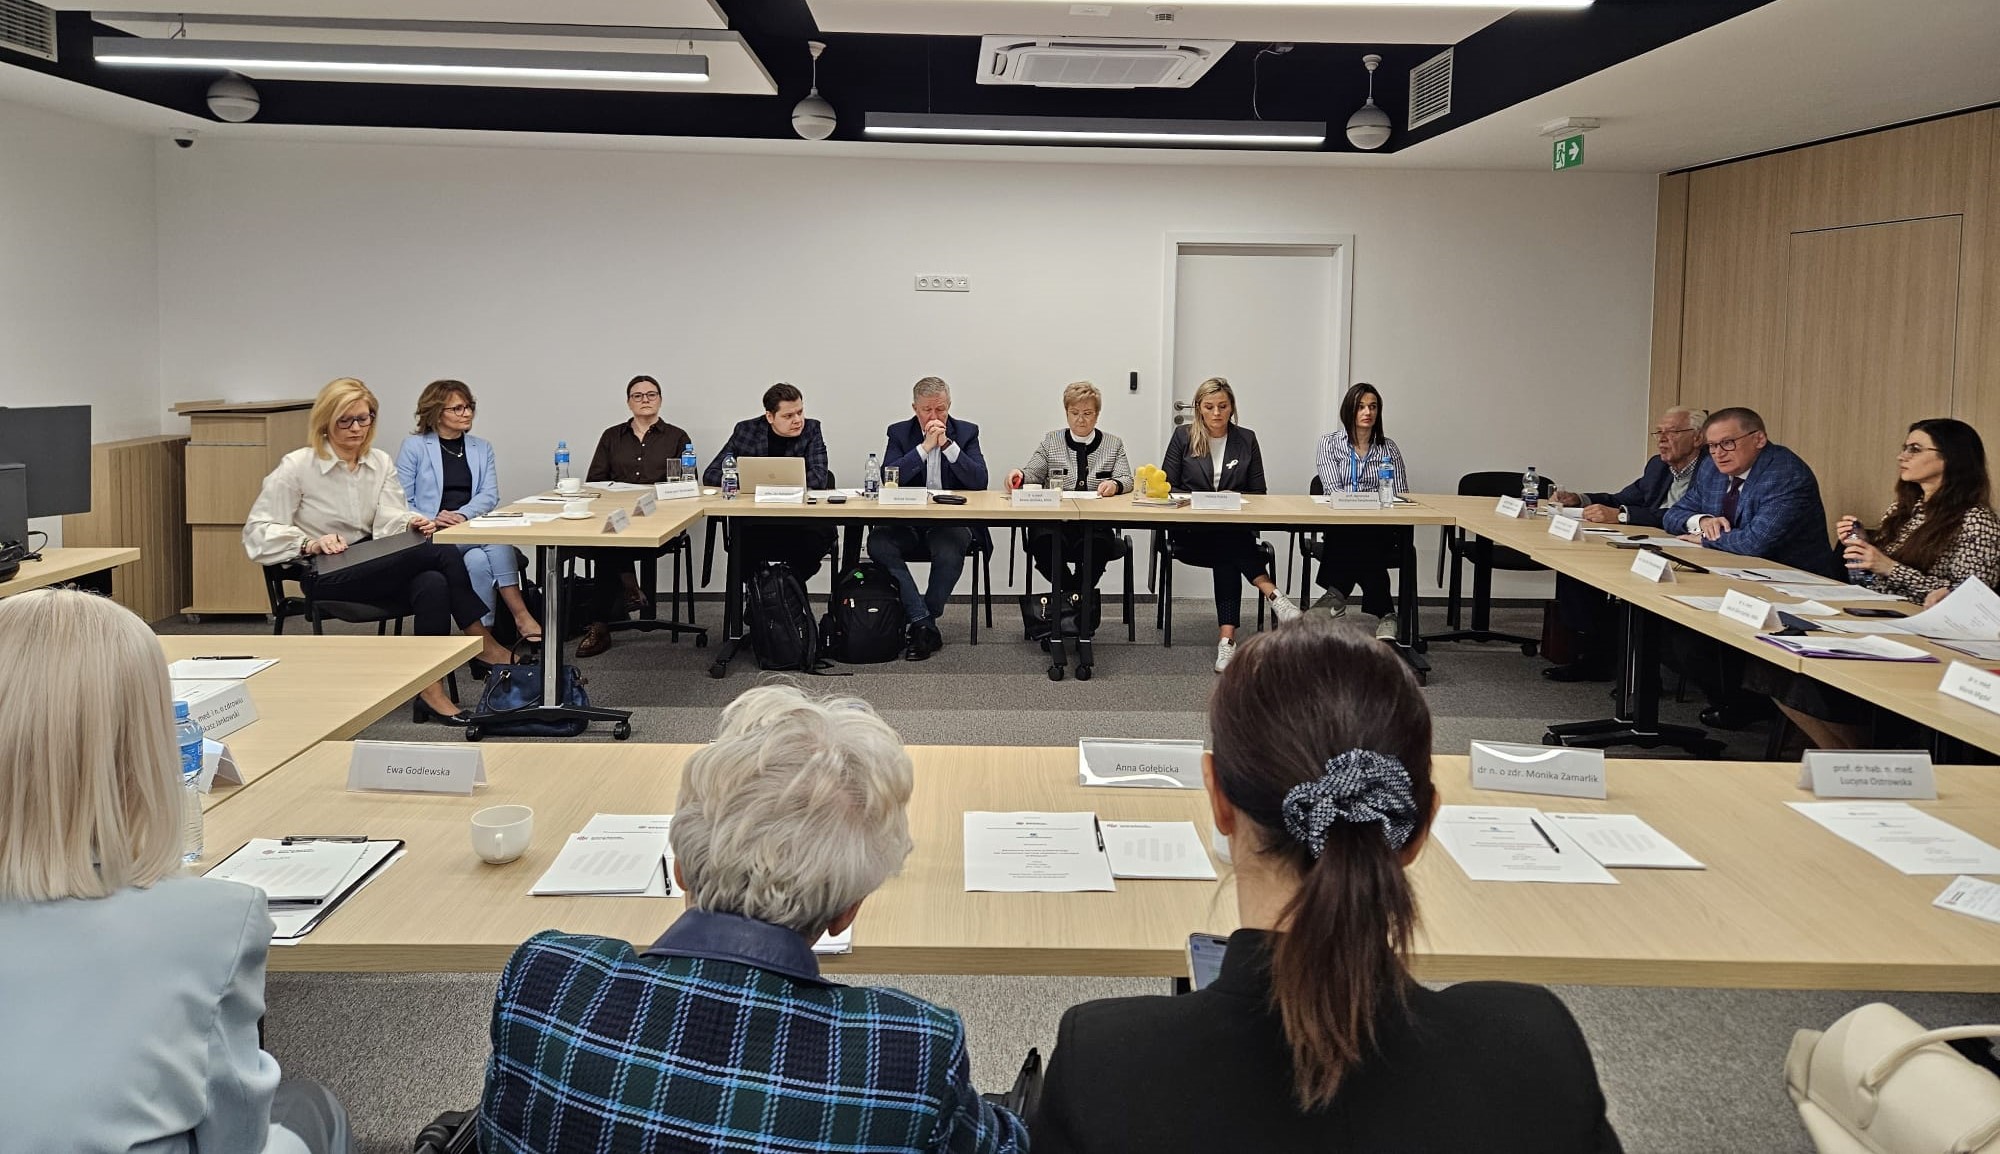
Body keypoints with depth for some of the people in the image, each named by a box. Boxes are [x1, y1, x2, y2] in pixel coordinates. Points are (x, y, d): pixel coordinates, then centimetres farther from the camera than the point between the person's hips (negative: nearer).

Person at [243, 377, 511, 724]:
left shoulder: (381, 463, 10)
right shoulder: (297, 467, -5)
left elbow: (388, 522, -2)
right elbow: (258, 532, -7)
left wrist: (410, 524, -26)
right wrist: (310, 543, -24)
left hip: (372, 564, 5)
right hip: (325, 578, -5)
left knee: (432, 583, -31)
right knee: (439, 553, -25)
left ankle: (432, 691, -24)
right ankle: (485, 645, -16)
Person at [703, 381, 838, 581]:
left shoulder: (810, 429, 4)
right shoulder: (746, 430, 4)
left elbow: (818, 477, -9)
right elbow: (711, 475, 2)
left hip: (800, 518, 1)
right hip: (753, 522, -1)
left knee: (824, 533, -31)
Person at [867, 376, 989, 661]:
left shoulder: (966, 432, 6)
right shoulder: (899, 433, 7)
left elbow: (980, 482, -7)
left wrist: (948, 444, -15)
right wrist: (925, 447, -14)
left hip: (951, 521, -1)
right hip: (907, 523, 1)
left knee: (950, 553, -35)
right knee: (878, 544, -29)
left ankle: (919, 623, -14)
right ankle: (924, 624, -26)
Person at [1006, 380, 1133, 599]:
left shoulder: (1114, 445, 16)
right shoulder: (1051, 441, 17)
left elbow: (1126, 481, 5)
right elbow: (1033, 474, 8)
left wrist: (1114, 484, -19)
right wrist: (1019, 475, -17)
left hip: (1095, 522, 0)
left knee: (1097, 545, -37)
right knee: (1044, 541, -35)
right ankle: (1078, 596, -12)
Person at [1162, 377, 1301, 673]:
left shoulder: (1246, 439, 11)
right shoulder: (1183, 436, 7)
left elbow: (1258, 491, 11)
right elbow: (1166, 486, 5)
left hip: (1235, 530, 1)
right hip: (1190, 532, -1)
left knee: (1227, 559, -34)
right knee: (1230, 551, -36)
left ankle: (1226, 639, -42)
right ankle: (1274, 596, -42)